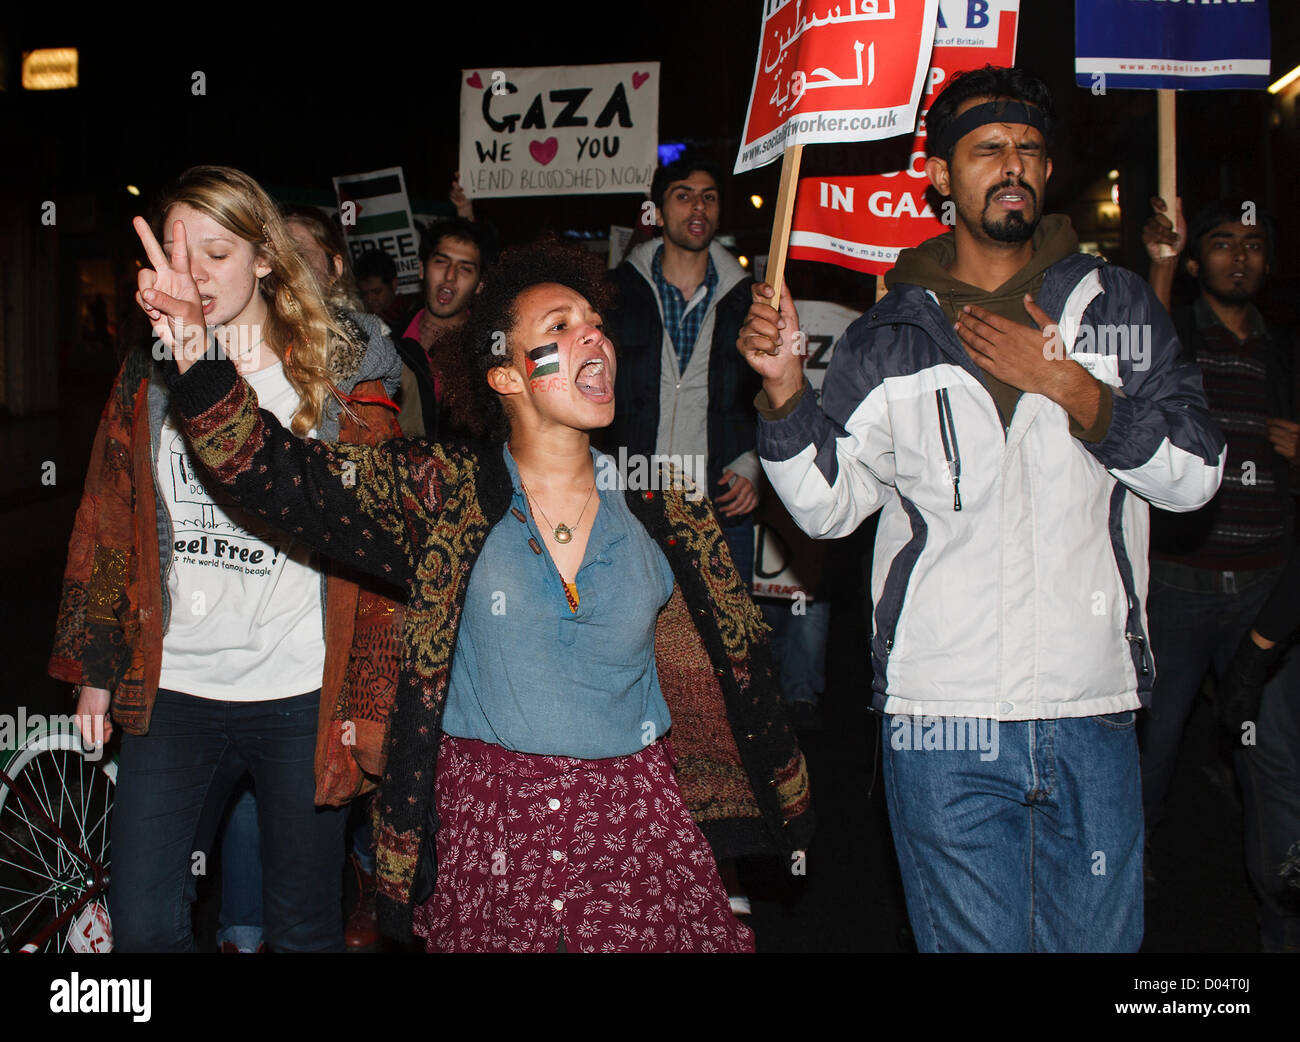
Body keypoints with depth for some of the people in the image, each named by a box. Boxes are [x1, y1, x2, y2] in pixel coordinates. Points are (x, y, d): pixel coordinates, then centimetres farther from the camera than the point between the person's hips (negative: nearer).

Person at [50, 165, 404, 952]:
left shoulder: (344, 372, -3)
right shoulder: (149, 374, 7)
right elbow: (106, 526, 13)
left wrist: (369, 695, -7)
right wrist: (95, 666, 13)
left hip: (303, 695, -2)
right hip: (172, 689, 3)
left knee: (305, 925, 11)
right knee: (142, 925, 4)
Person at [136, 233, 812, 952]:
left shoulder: (662, 509, -1)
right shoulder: (445, 496, -6)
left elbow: (738, 667, 9)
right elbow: (277, 475, -16)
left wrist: (788, 810, 18)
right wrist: (196, 353, -31)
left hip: (636, 819, 1)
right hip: (485, 824, -1)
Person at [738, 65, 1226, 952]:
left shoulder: (1115, 305, 7)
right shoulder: (888, 339, 5)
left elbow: (1195, 474, 1)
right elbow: (826, 505, 5)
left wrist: (1067, 385, -10)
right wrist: (784, 387, -10)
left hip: (1093, 711, 2)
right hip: (942, 716, -1)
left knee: (1099, 935, 13)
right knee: (971, 940, 9)